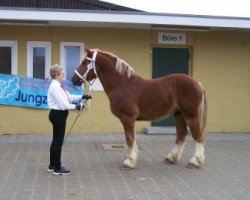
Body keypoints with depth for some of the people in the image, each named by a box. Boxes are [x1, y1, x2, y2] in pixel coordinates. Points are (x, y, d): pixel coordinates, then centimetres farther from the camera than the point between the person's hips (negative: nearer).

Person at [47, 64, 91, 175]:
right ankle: (57, 168, 5)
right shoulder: (55, 87, -20)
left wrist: (82, 97, 11)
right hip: (58, 115, -10)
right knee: (58, 141, -3)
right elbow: (63, 104, -23)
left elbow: (69, 97, 16)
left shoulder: (58, 86, 12)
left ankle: (52, 165, 26)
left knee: (56, 141, 16)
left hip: (58, 114, 10)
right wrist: (76, 107, -12)